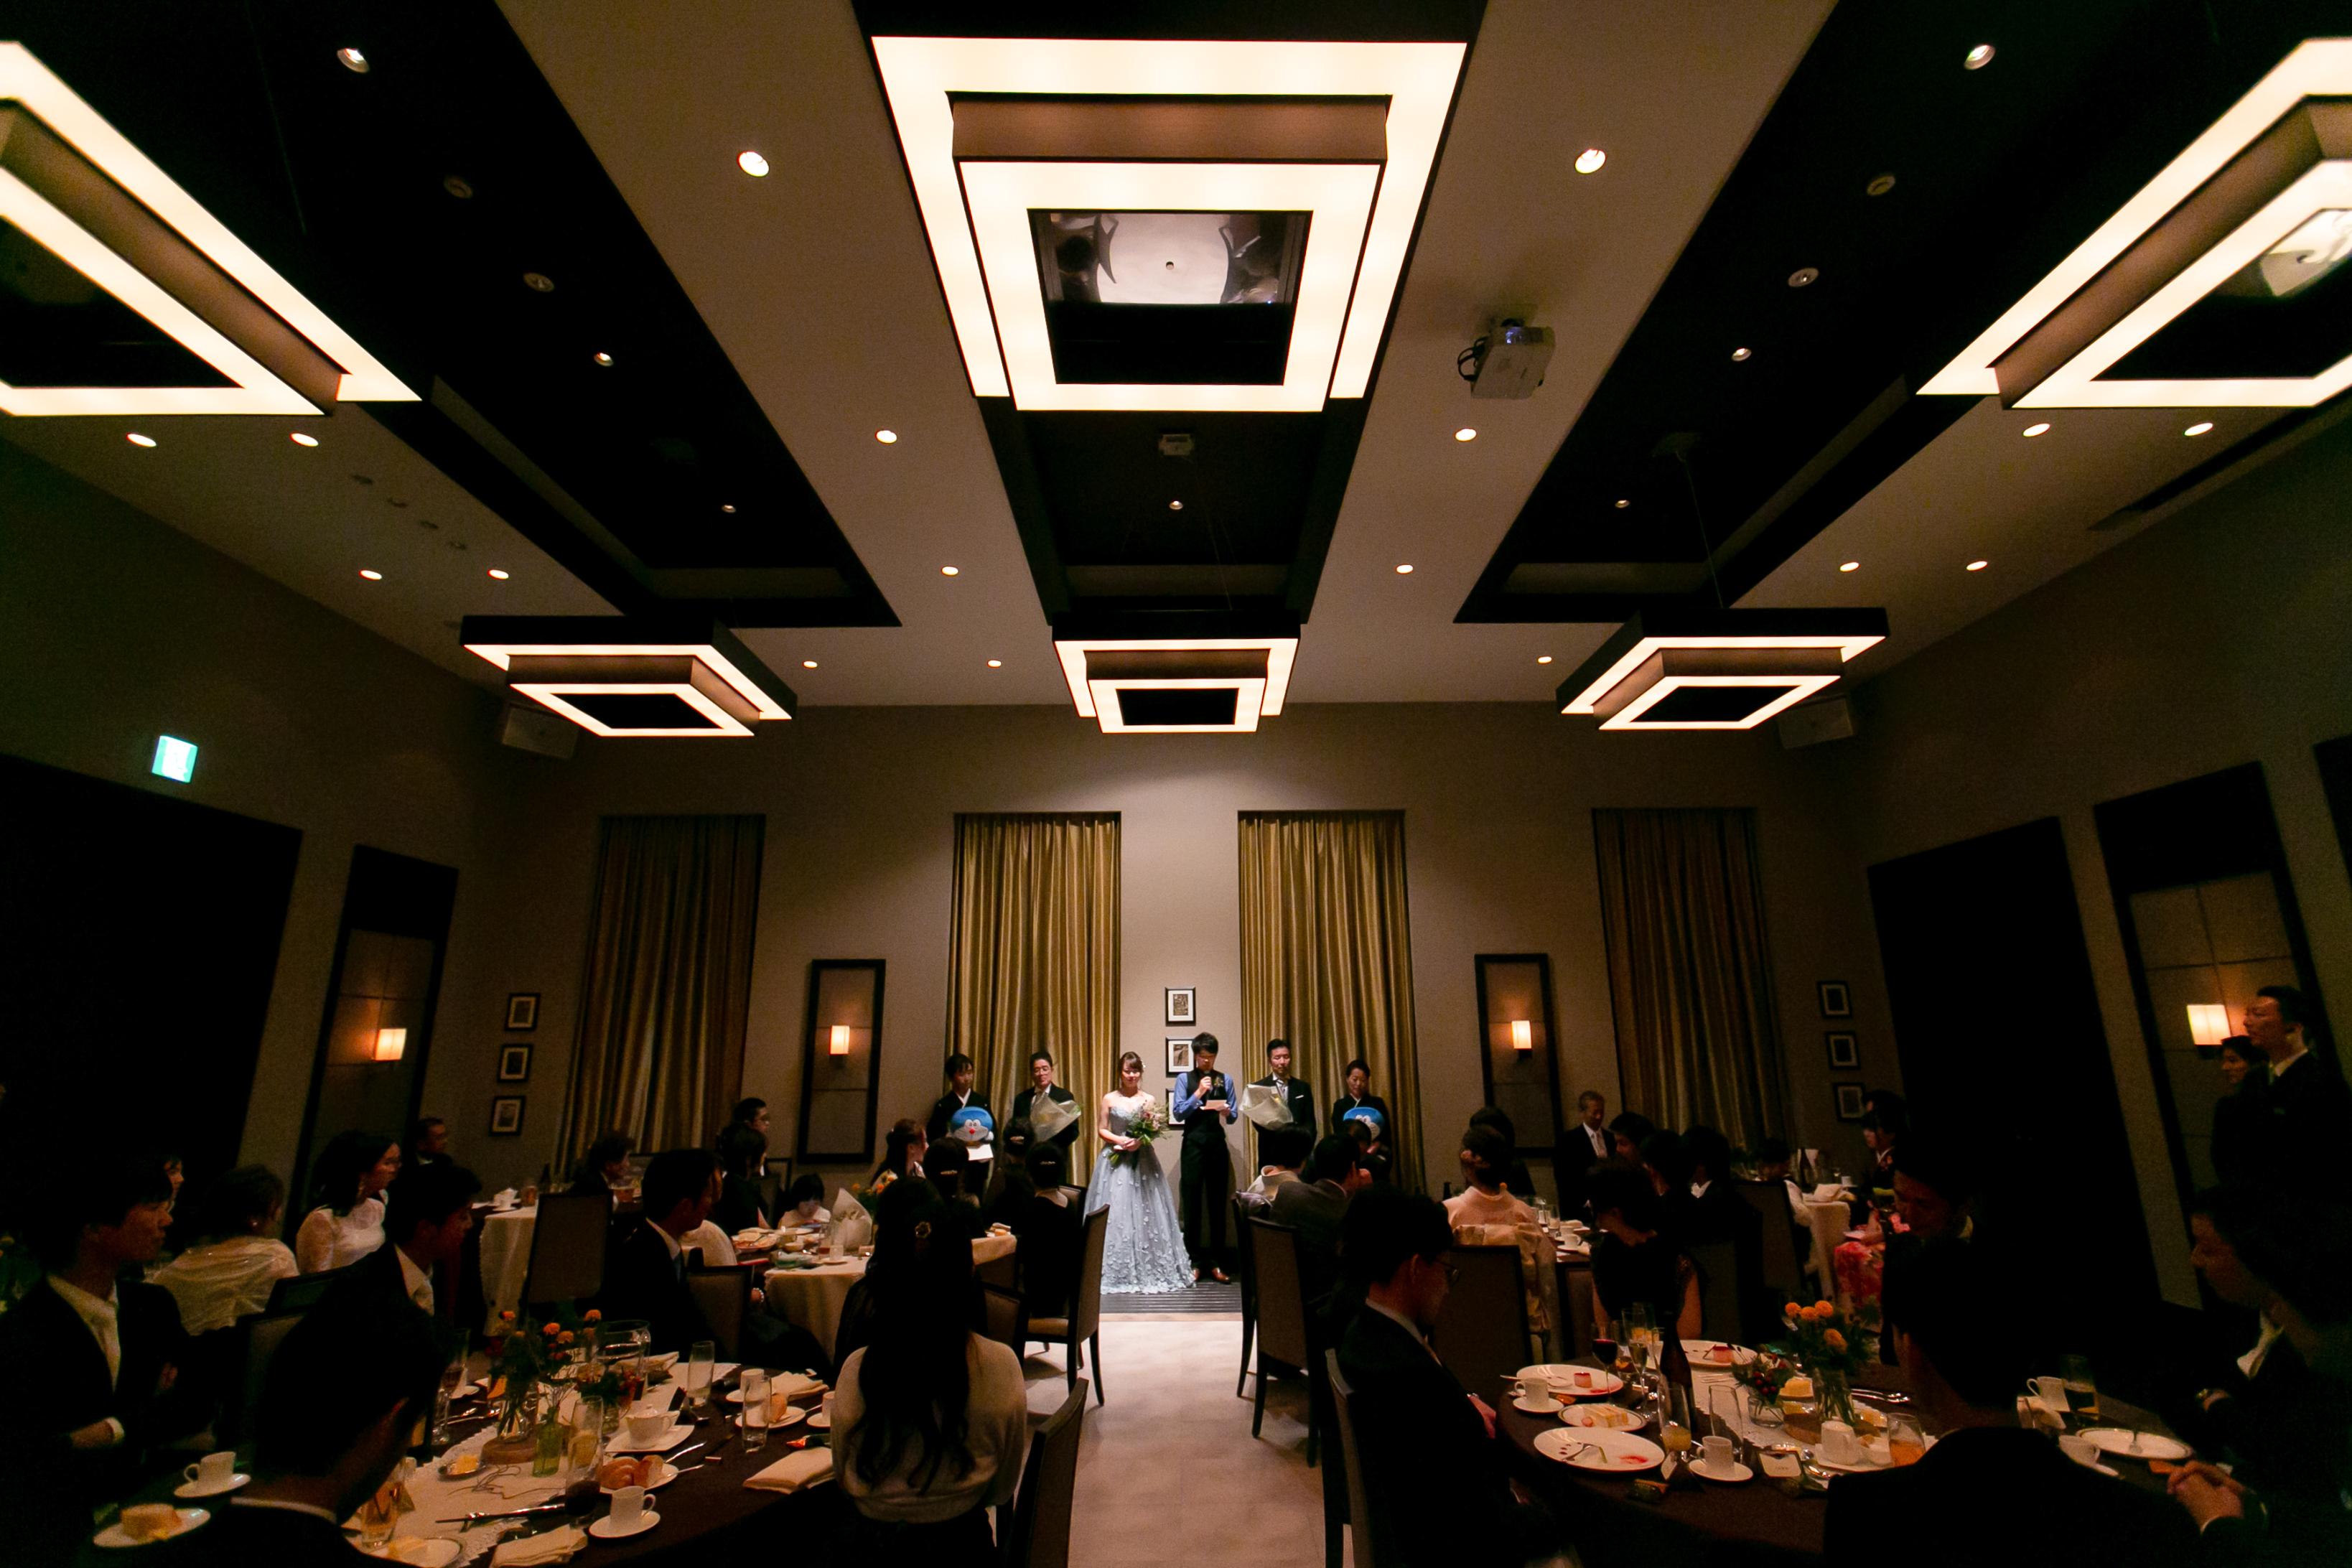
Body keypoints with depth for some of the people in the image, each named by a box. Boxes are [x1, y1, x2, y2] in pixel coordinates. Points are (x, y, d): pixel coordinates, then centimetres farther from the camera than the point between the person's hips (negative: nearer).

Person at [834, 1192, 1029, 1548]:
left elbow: (846, 1481, 0)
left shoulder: (857, 1369, -18)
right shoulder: (1000, 1364, -18)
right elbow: (1003, 1488, -3)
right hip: (961, 1541, 0)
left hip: (875, 1542, 1)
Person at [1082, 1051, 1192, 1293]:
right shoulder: (1109, 1099, 2)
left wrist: (1140, 1140, -13)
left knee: (1145, 1213, 2)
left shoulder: (1148, 1100, 5)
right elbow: (1101, 1130, 2)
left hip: (1142, 1160, 1)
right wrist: (1119, 1140, -13)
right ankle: (1116, 1272, 6)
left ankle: (1148, 1270, 12)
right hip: (1115, 1159, -1)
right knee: (1115, 1214, -3)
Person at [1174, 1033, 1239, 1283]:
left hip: (1218, 1144, 2)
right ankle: (1194, 1262, 12)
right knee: (1192, 1203, 2)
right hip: (1193, 1144, -2)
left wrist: (1226, 1112, -17)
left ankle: (1217, 1263, 17)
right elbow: (1179, 1112, -7)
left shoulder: (1225, 1080, 7)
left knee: (1219, 1203, 7)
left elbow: (1233, 1116, 5)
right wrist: (1198, 1093, -16)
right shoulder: (1185, 1079, 2)